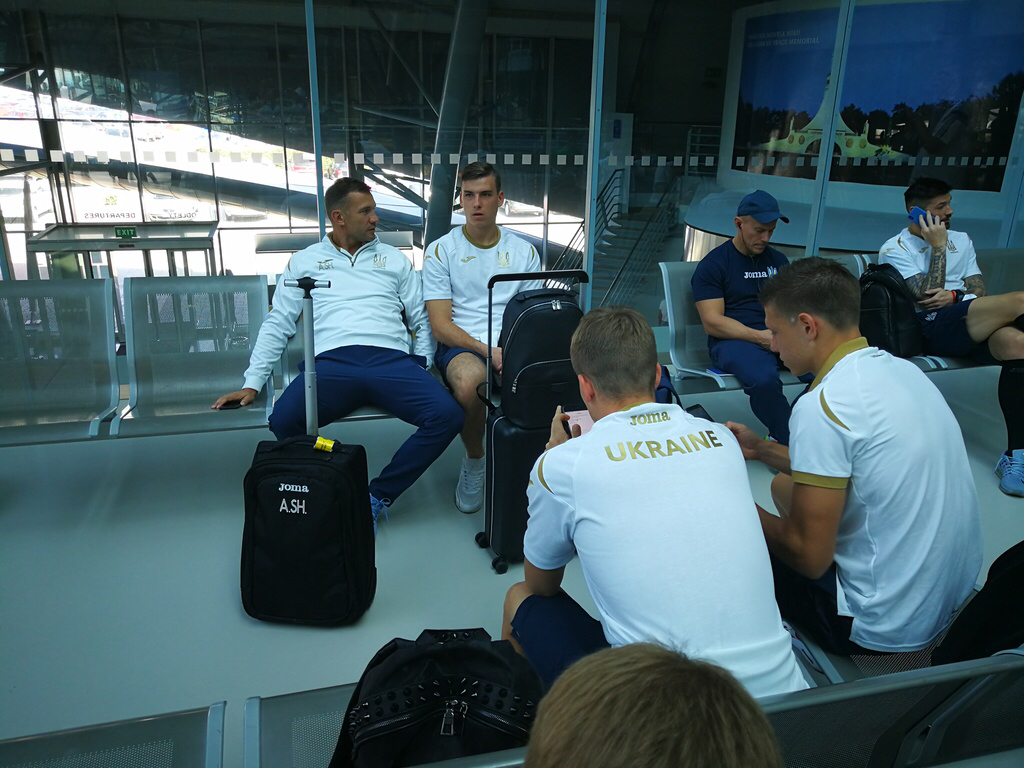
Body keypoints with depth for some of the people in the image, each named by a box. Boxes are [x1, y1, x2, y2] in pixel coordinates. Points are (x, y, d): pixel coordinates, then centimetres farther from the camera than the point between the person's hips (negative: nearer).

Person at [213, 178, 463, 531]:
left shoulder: (394, 259, 22)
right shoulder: (304, 261, 19)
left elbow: (422, 319, 19)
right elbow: (276, 325, 16)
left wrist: (422, 370, 2)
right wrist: (252, 383, 6)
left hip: (391, 359, 2)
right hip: (332, 361, -1)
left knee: (447, 415, -28)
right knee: (284, 420, -33)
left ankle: (376, 496, -11)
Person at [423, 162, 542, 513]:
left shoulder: (524, 251, 15)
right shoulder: (441, 250, 7)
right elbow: (440, 325, -3)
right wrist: (488, 350, -18)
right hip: (461, 346, -2)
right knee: (470, 379, -38)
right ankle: (474, 459, -7)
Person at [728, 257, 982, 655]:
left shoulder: (822, 405, -25)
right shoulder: (902, 368, 2)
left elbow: (809, 557, -21)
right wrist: (763, 449, 13)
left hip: (886, 627, -8)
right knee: (786, 484, 19)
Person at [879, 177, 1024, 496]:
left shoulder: (961, 241, 25)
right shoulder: (895, 250, 6)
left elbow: (980, 293, 15)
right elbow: (925, 298, -8)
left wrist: (953, 295, -8)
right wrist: (938, 248, -3)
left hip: (972, 326, 6)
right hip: (932, 328, -5)